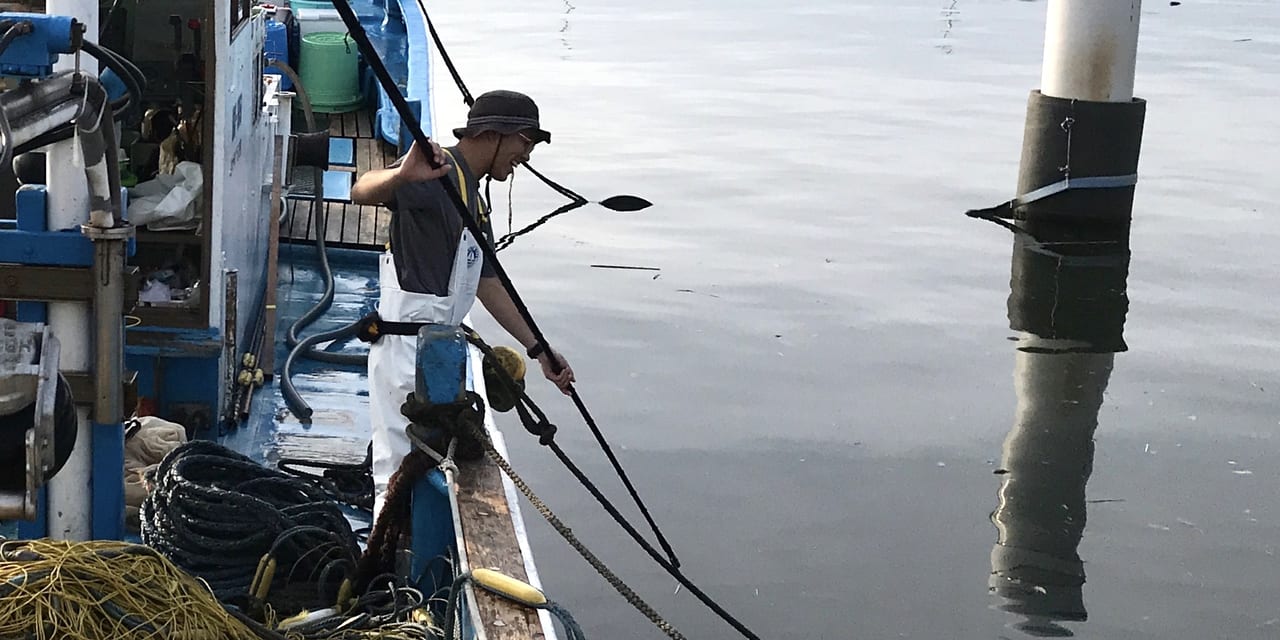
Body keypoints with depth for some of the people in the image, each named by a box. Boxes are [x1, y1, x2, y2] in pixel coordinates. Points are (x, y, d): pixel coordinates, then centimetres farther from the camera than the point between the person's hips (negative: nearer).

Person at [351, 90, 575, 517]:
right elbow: (362, 192, -31)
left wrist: (538, 349, 23)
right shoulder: (438, 175, -12)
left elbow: (486, 282, 25)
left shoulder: (473, 197, 19)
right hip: (406, 348, -10)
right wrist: (402, 175, -53)